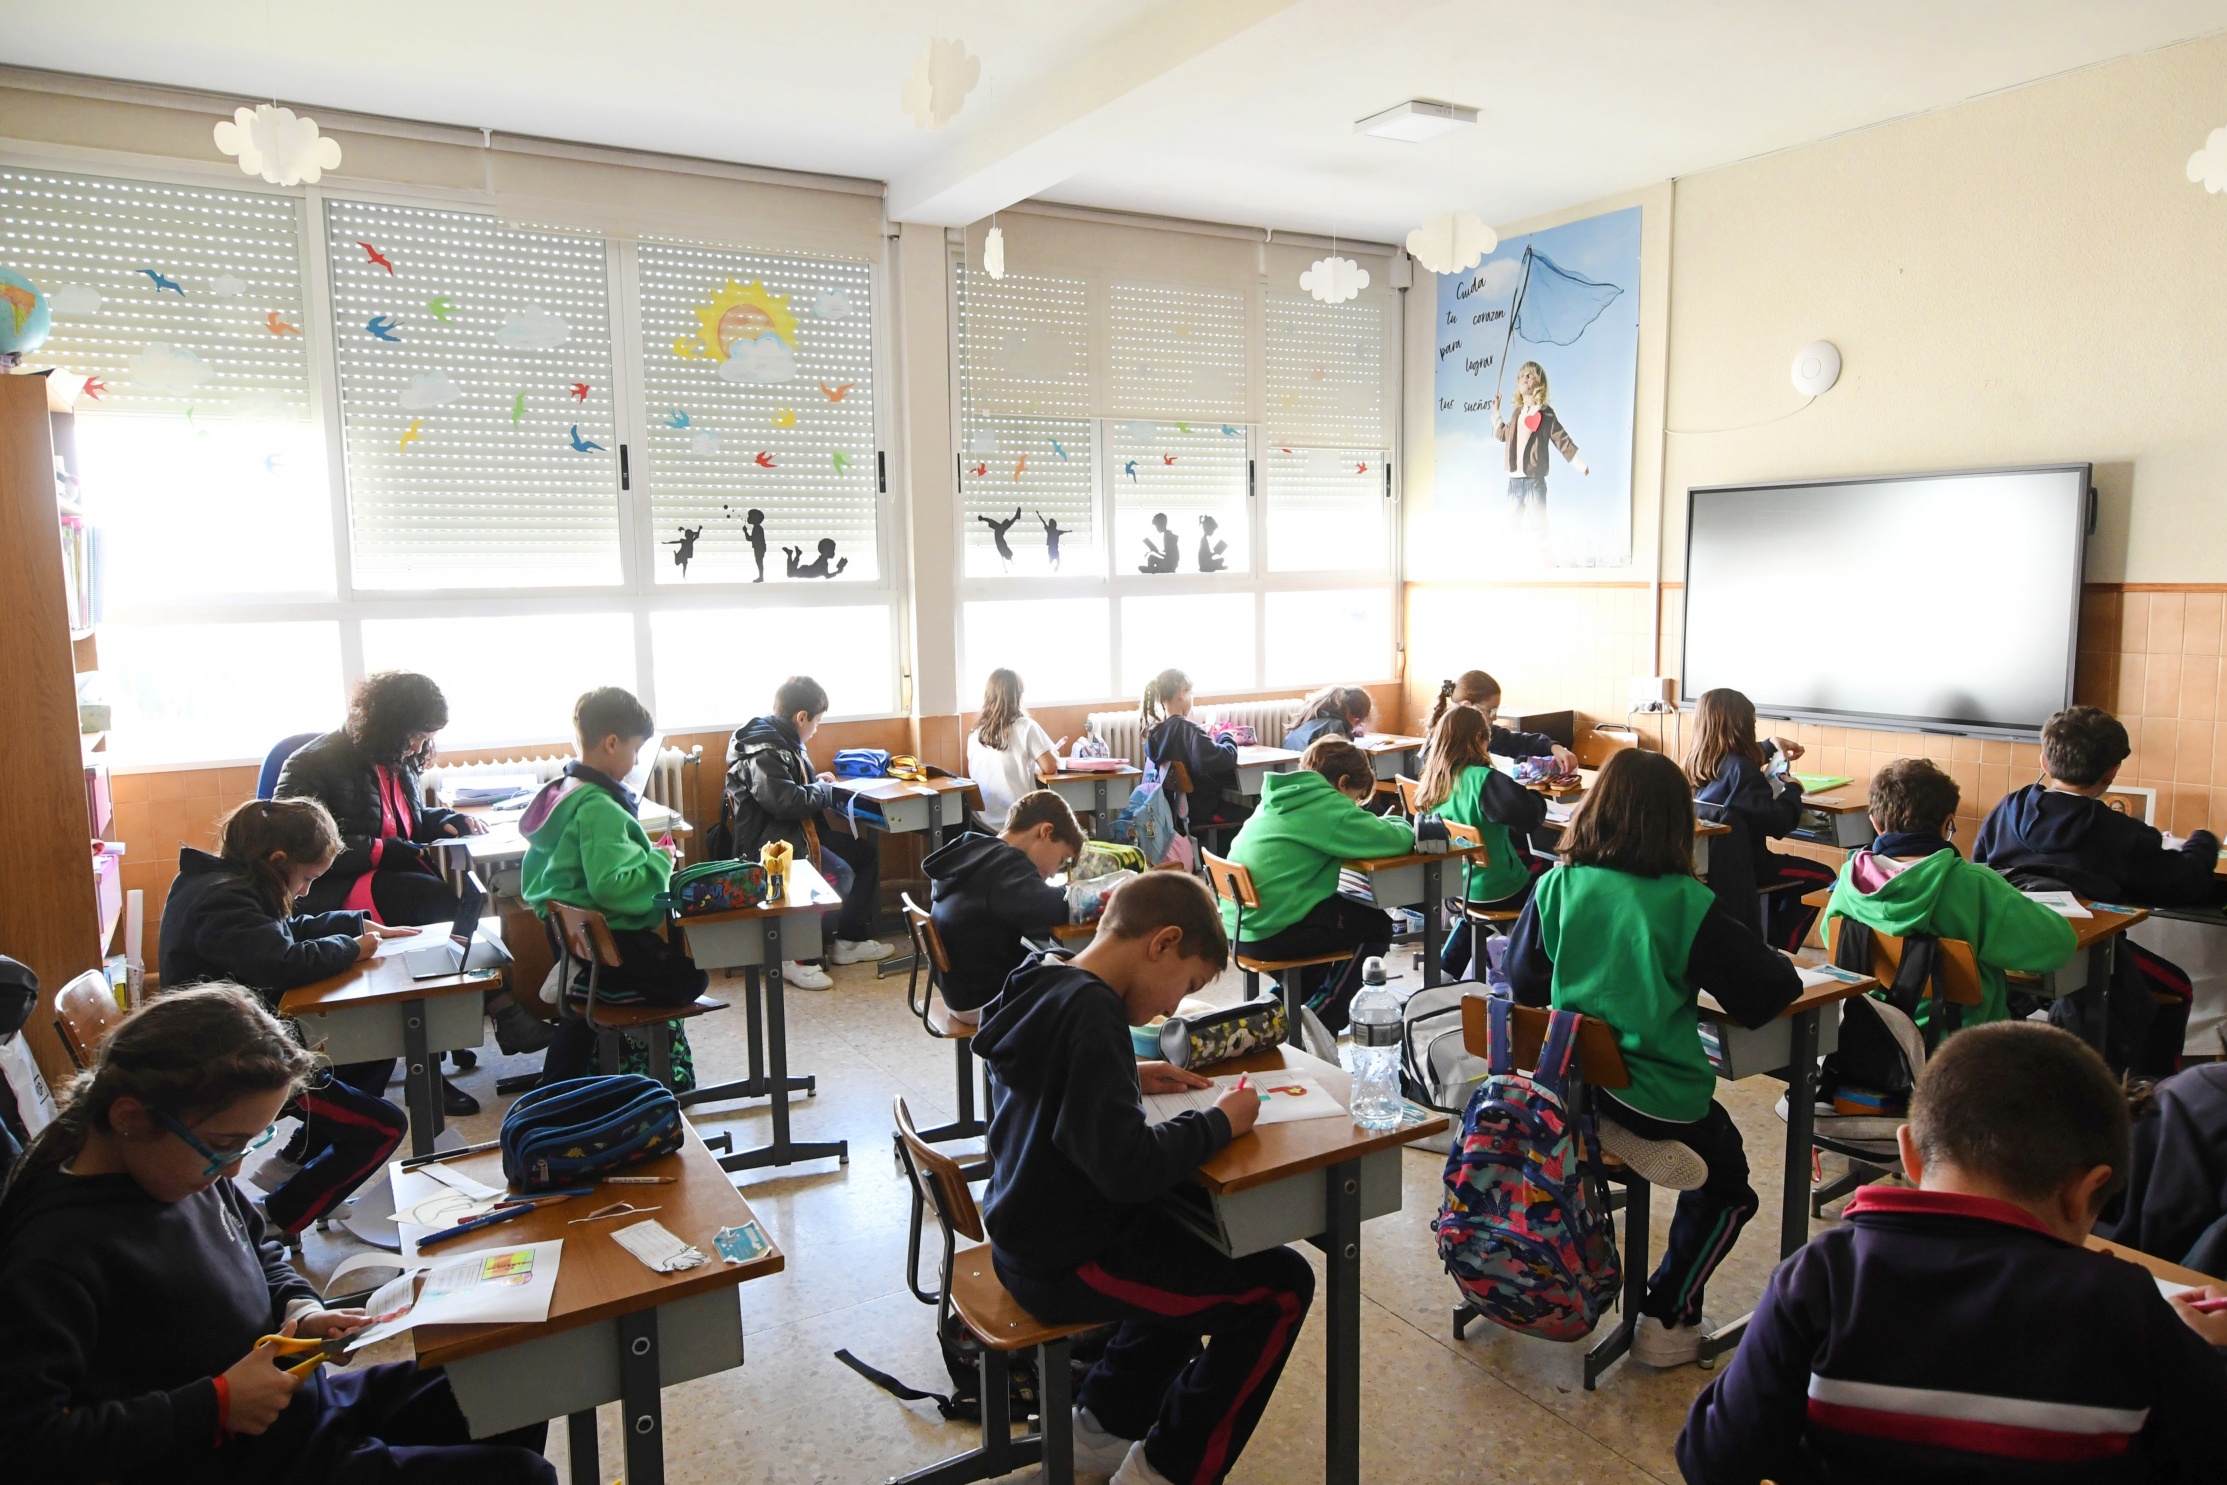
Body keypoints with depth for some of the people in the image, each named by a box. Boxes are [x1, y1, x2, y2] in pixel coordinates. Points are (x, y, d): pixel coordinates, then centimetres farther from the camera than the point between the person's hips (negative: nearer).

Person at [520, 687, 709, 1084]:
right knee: (691, 977, 6)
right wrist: (659, 862, -17)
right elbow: (612, 885, -32)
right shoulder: (598, 807, -24)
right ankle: (593, 994, 5)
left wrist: (650, 857, 11)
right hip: (607, 940, -9)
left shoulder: (565, 791, 6)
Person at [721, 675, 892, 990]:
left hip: (791, 831, 11)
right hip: (770, 840, -11)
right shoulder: (763, 748, -20)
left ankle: (850, 939, 17)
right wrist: (824, 791, -12)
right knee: (839, 875, -27)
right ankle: (795, 957, -16)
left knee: (866, 851, 12)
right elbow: (784, 800, -29)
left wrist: (816, 781, 14)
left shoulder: (779, 738, 14)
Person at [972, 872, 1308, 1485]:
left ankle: (1102, 1424, 33)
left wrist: (1131, 1078, 6)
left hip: (1028, 1238, 10)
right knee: (1281, 1285, -3)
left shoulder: (1039, 983, 0)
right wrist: (1218, 1122, -20)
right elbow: (1129, 1168, -34)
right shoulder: (1090, 1014, -28)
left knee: (1198, 1250, 29)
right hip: (1066, 1266, -10)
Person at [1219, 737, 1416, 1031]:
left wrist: (1377, 825, 13)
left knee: (1344, 907, 30)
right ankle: (1319, 1023, 13)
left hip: (1238, 926, 9)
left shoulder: (1281, 797, 13)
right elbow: (1397, 839, -15)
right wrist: (1403, 827, 9)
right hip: (1270, 935, -9)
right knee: (1377, 925, 11)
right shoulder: (1326, 805, -13)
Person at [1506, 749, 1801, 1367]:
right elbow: (1765, 991, -9)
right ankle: (1666, 1317, 18)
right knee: (1725, 1186, 23)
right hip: (1657, 1097, -4)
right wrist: (1782, 971, 13)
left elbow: (1521, 979, 5)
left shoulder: (1556, 886, -5)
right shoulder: (1686, 904, -14)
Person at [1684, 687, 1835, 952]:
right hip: (1738, 865, -9)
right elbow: (1778, 823, -25)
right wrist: (1792, 789, -9)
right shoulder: (1741, 769, -24)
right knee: (1822, 876, 7)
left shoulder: (1698, 762, 3)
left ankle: (1767, 937, 38)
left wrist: (1770, 744, 24)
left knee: (1779, 863, 34)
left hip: (1704, 860, 9)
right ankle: (1776, 948, 13)